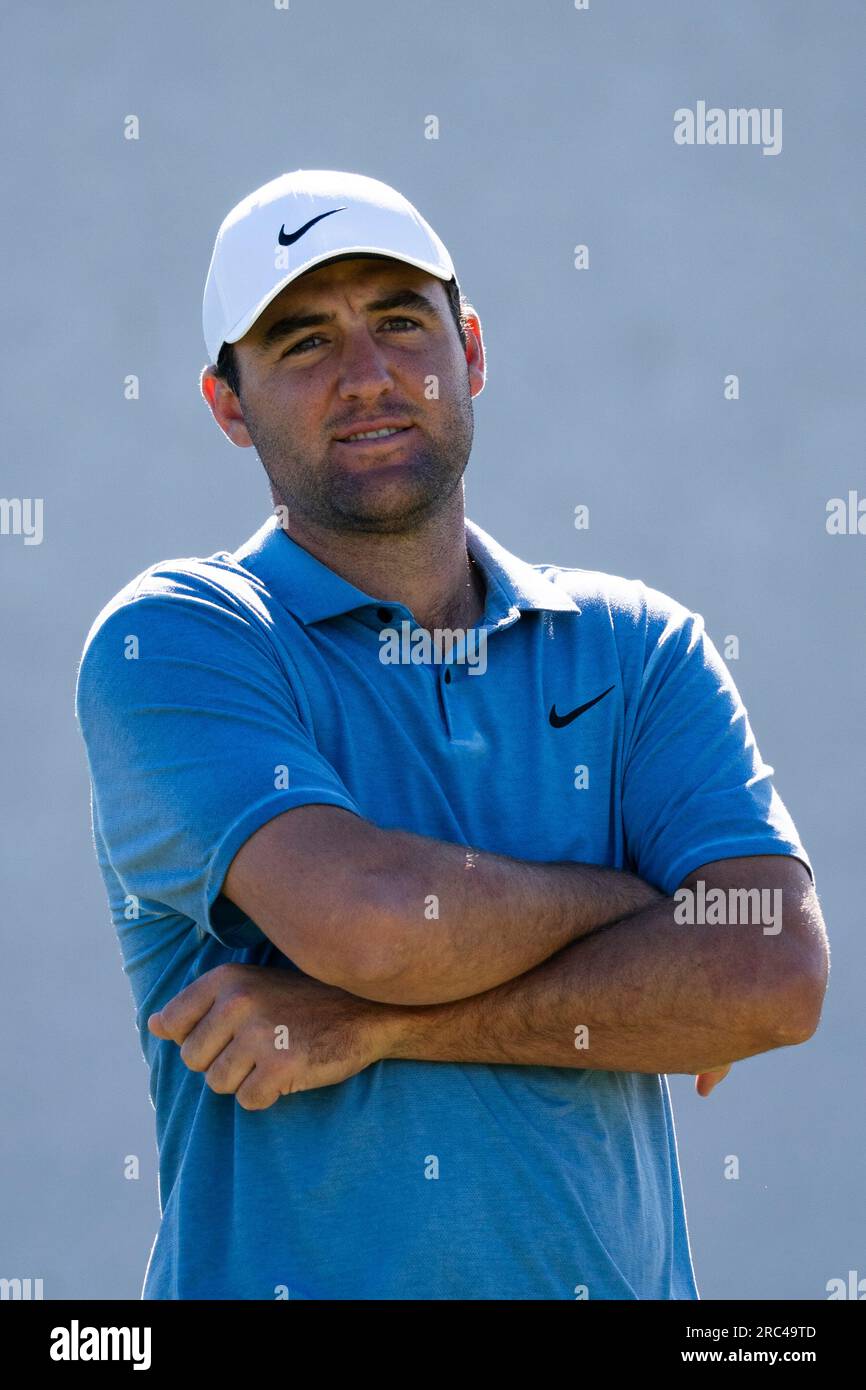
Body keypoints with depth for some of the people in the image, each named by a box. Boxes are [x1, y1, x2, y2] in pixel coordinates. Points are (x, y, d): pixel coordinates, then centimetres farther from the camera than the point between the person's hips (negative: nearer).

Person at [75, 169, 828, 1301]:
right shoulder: (172, 642, -4)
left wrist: (376, 1024, -14)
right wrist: (639, 901, -5)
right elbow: (363, 916, -20)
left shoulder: (638, 644, 5)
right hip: (279, 1275, -2)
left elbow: (776, 975, -9)